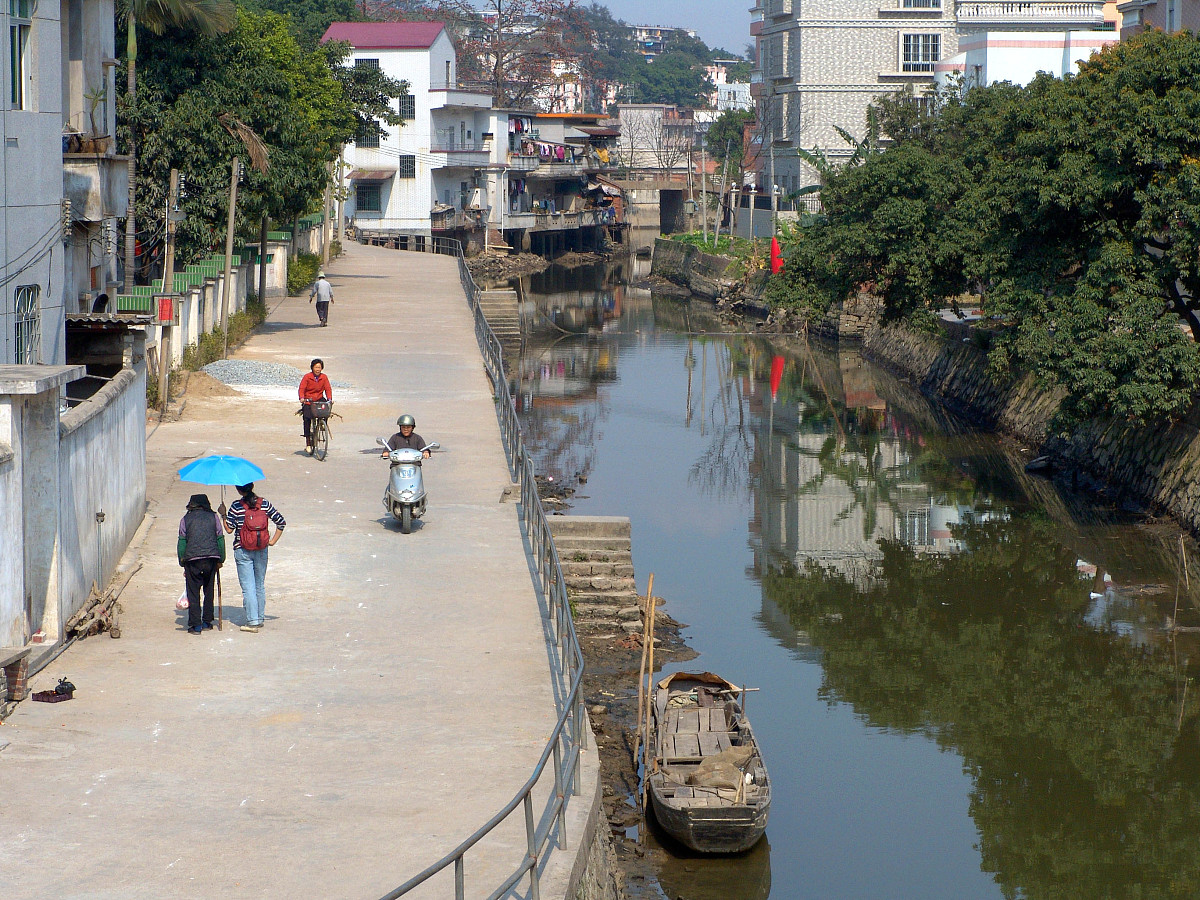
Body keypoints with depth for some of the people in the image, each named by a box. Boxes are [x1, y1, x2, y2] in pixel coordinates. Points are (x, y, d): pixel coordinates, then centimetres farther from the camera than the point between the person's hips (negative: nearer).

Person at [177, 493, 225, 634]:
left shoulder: (186, 519, 7)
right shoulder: (213, 517, 10)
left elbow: (182, 542, 4)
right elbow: (220, 539, 9)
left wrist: (182, 562, 9)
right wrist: (221, 559, 16)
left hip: (192, 559, -2)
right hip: (211, 557, 2)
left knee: (193, 592, 4)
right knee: (209, 590, 17)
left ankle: (195, 624, -1)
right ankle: (207, 621, 22)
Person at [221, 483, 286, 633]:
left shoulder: (236, 506, -10)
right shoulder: (265, 504, -1)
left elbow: (229, 529, -7)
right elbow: (281, 522, 0)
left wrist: (224, 514, 7)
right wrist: (272, 541, 6)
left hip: (243, 552, -3)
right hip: (261, 551, 3)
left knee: (248, 587, -3)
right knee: (260, 585, 15)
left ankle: (252, 621, -9)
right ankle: (260, 619, 22)